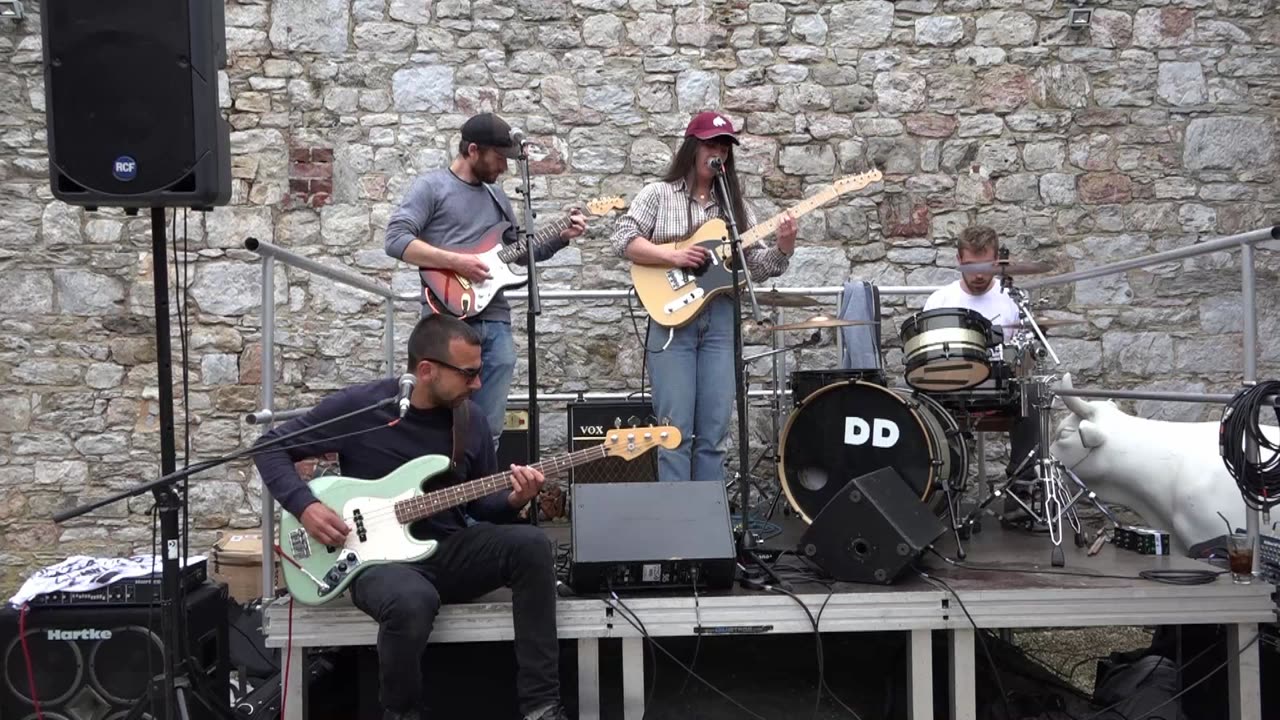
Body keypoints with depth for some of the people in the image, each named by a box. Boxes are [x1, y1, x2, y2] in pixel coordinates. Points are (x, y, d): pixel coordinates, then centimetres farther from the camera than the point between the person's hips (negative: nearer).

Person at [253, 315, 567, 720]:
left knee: (530, 545, -25)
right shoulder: (357, 407, -9)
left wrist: (513, 499, -10)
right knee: (413, 600, -40)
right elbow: (271, 447, 1)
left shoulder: (471, 420, 4)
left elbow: (481, 505, 13)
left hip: (452, 551, 4)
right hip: (380, 557, -4)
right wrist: (304, 506, -14)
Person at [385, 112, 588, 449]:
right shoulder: (431, 187, -2)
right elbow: (395, 240, -13)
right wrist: (455, 261, -18)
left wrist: (561, 238, 12)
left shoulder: (497, 196, 19)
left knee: (488, 429, 6)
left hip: (495, 323, 6)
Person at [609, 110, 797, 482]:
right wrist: (673, 256, -16)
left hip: (721, 320, 4)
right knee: (676, 428, -6)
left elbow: (757, 265, 11)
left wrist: (784, 247, -9)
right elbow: (622, 239, -5)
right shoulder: (658, 193, 4)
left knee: (714, 431, 4)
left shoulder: (734, 203, 15)